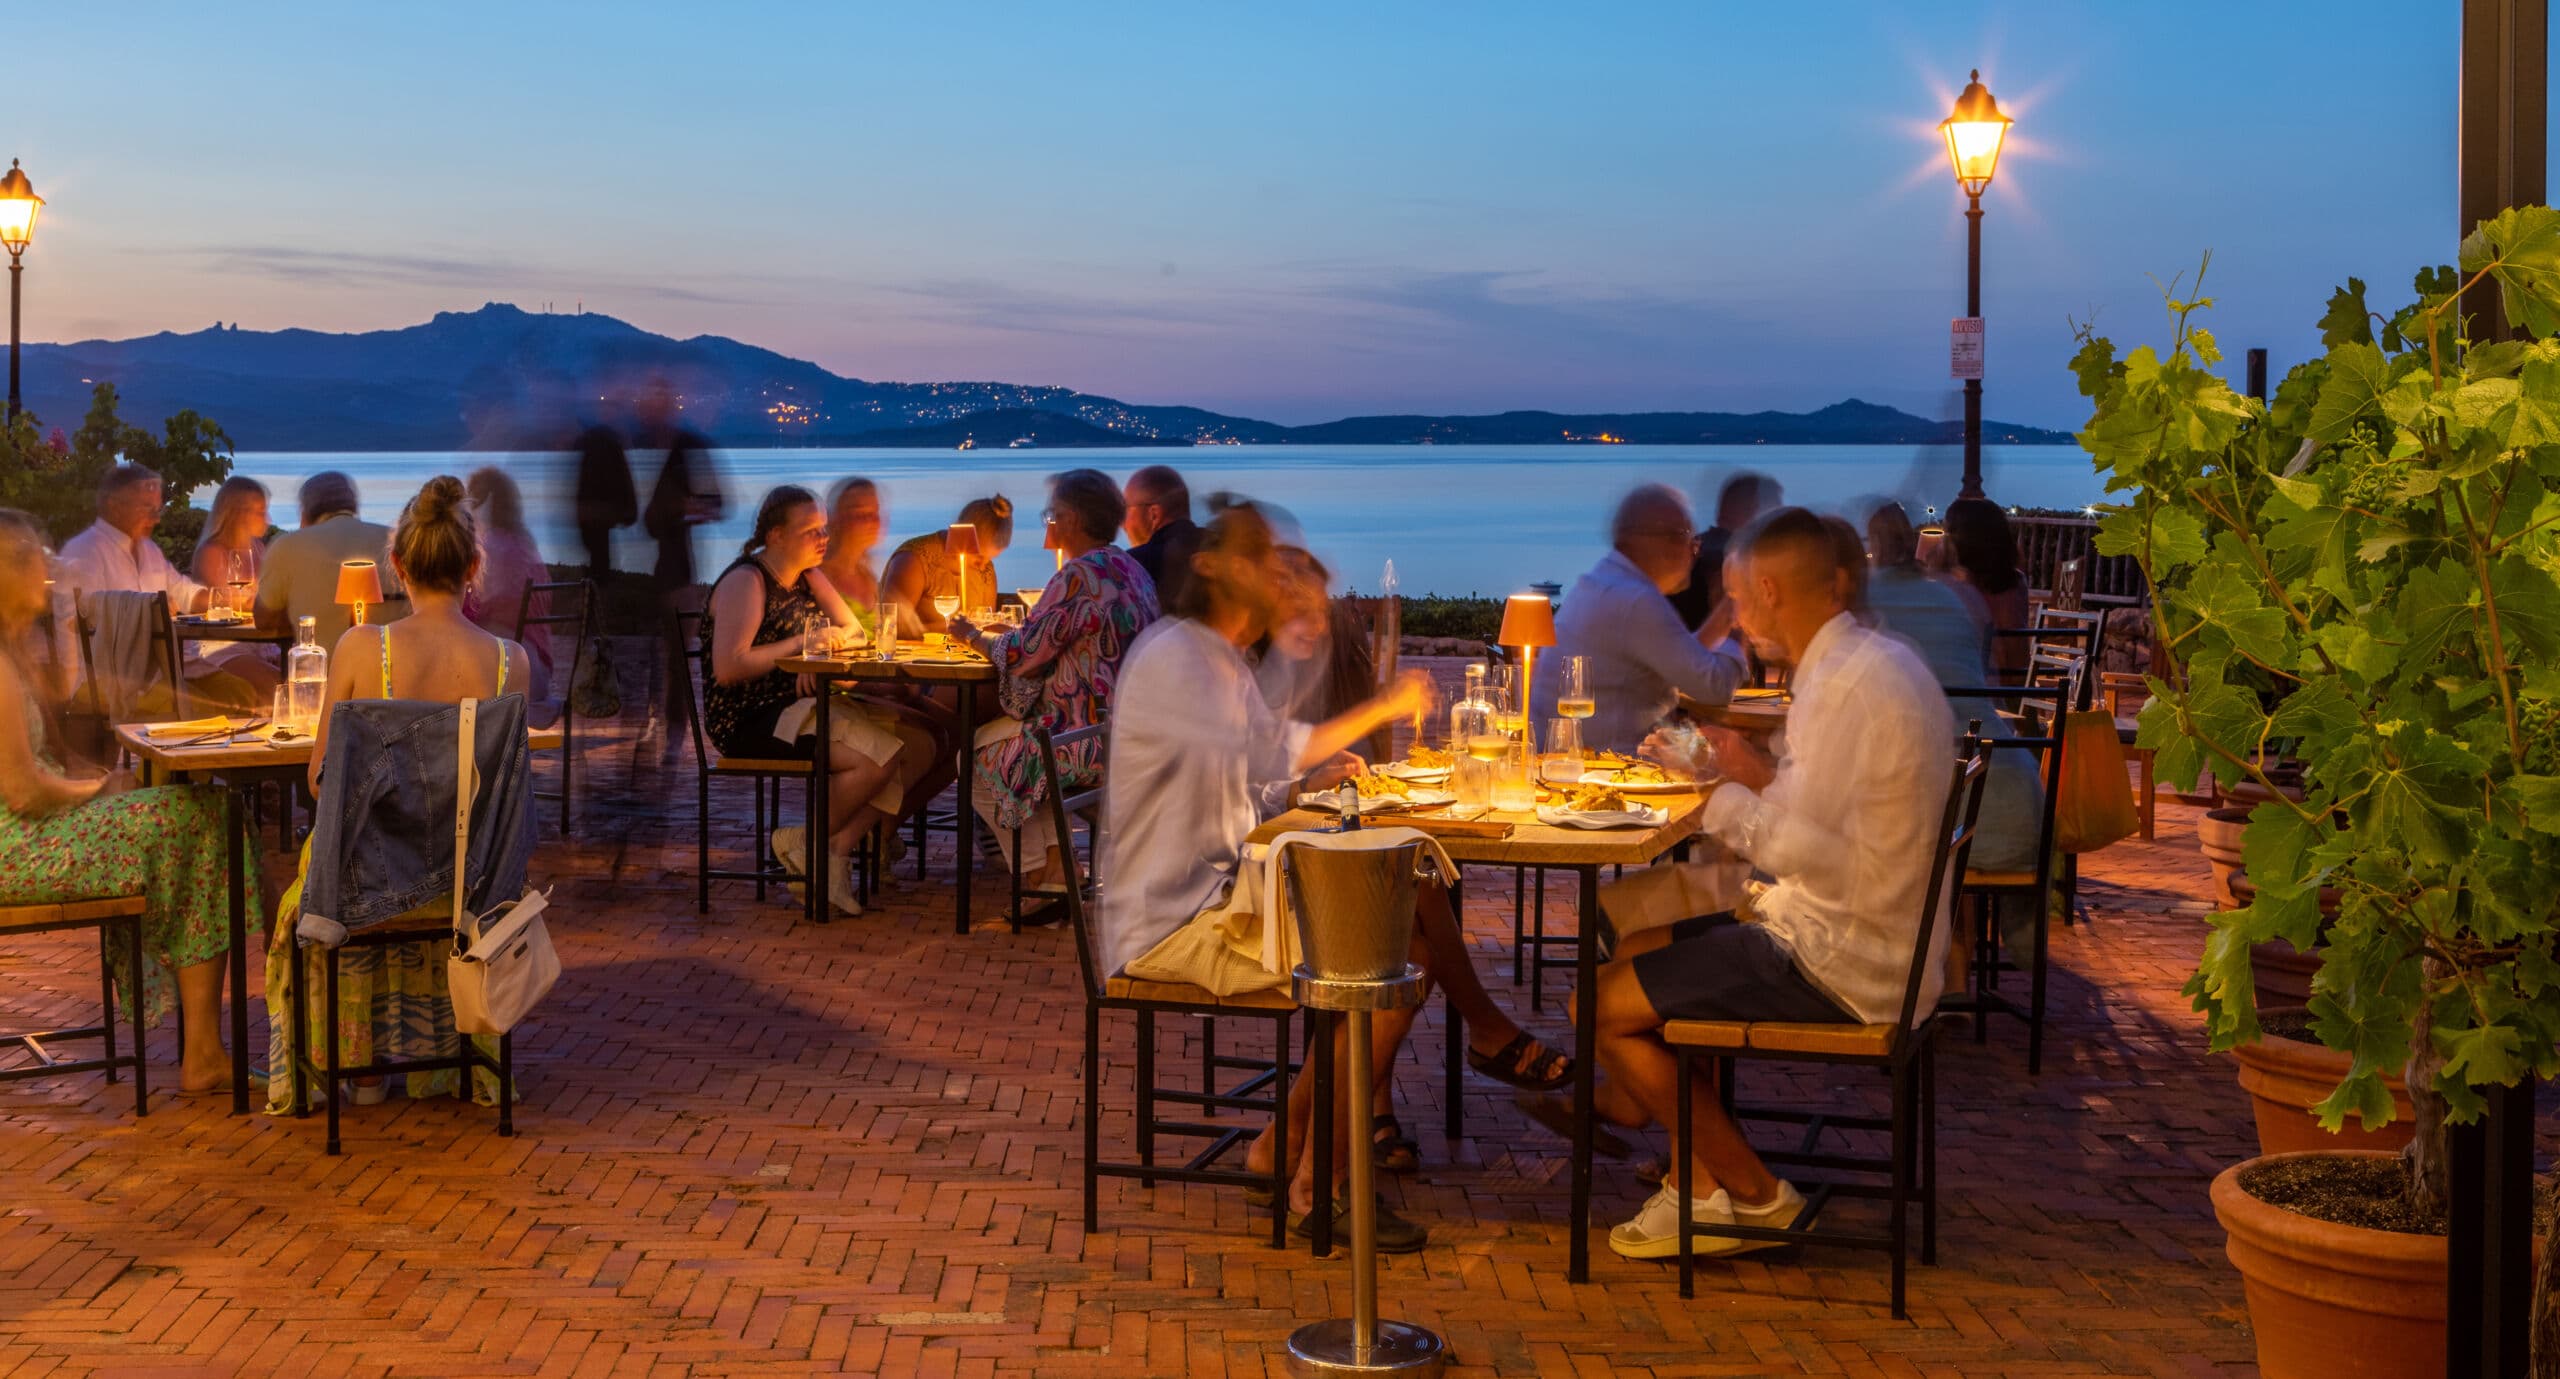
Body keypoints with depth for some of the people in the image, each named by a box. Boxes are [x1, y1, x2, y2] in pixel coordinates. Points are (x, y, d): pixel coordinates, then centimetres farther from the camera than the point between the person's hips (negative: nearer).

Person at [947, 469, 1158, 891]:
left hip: (1091, 740, -10)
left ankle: (1042, 874, 13)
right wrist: (996, 637, 24)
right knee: (1000, 738, 26)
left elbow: (1023, 654, -15)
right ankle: (1055, 861, 16)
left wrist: (975, 636, 5)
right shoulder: (1131, 570, 12)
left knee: (977, 754, 11)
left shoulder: (1078, 576, -18)